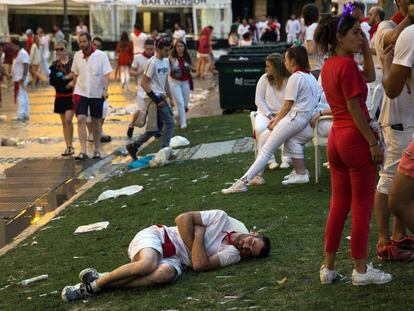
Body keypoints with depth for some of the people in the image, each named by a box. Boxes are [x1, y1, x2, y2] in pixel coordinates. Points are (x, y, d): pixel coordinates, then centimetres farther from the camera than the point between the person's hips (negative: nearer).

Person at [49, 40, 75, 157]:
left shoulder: (73, 62, -7)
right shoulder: (55, 65, 5)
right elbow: (52, 81, -1)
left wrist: (73, 82, -22)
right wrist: (65, 78, -15)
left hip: (71, 95, -5)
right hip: (60, 96, 5)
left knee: (68, 119, -16)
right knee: (64, 122, 9)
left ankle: (70, 146, -7)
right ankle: (68, 146, 17)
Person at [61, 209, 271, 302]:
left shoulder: (233, 255, 1)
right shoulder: (222, 219, -3)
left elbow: (199, 265, -13)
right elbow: (183, 218, -5)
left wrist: (199, 236, -13)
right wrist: (192, 246, -11)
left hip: (175, 259, 2)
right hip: (157, 236, -2)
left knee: (166, 274, -36)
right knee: (147, 264, -38)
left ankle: (95, 285, -26)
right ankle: (98, 279, -18)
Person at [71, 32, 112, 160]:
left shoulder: (101, 56, -7)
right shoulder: (77, 56, 4)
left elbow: (106, 74, -10)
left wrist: (105, 89, -22)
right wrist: (74, 90, 14)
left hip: (97, 93, -1)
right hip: (81, 92, 2)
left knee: (96, 122, 9)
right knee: (81, 119, -12)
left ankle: (97, 150, 22)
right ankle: (83, 151, -15)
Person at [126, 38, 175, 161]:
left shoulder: (166, 61, 12)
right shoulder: (153, 62, -15)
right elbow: (144, 83, -17)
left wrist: (170, 97, 17)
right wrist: (156, 99, -20)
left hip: (161, 97, 9)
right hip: (155, 97, -9)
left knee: (156, 129, 10)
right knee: (169, 122, -8)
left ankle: (133, 146, 16)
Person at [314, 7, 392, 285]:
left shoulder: (329, 65, 10)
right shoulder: (347, 65, -17)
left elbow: (370, 76, 20)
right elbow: (355, 109, -18)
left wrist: (366, 48, 9)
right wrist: (374, 144, -14)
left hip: (336, 138, 9)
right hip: (356, 138, -9)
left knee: (339, 206, 15)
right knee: (362, 208, 2)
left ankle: (328, 267, 19)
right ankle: (361, 270, 10)